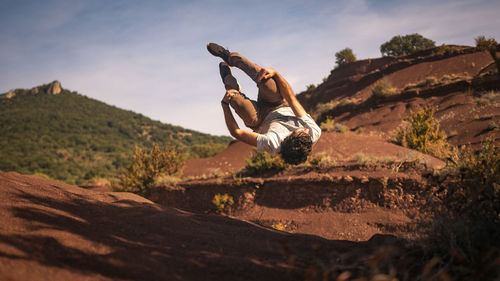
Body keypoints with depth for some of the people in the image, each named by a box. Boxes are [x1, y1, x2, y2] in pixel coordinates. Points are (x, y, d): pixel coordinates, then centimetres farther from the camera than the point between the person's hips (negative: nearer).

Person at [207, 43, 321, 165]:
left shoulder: (273, 145, -47)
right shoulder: (315, 133, -37)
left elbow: (236, 132, -34)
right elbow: (291, 98, -27)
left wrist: (225, 104, -28)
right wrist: (275, 73, -26)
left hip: (262, 121, -3)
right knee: (265, 79, -19)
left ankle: (227, 78, 12)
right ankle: (230, 57, 10)